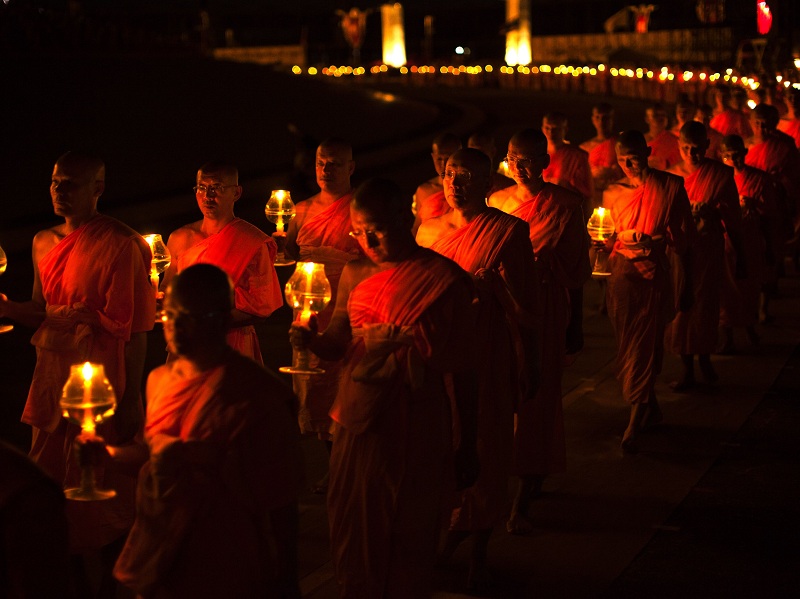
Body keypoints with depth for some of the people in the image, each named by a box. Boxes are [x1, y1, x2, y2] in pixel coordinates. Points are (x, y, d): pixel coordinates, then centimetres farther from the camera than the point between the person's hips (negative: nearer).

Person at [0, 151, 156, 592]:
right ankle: (73, 581, 33)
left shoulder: (120, 245, -13)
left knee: (104, 496, 3)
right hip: (51, 380, 7)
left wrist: (130, 399, -15)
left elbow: (134, 329, -14)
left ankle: (112, 581, 23)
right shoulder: (44, 243, 9)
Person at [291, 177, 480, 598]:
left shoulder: (445, 279, -8)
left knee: (406, 546, 6)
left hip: (414, 436, -5)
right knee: (351, 538, 13)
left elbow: (461, 371, -6)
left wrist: (466, 448, -3)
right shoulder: (355, 274, 7)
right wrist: (310, 340, -9)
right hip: (356, 425, 5)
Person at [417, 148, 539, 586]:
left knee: (481, 449, 6)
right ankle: (452, 528, 32)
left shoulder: (507, 231, -7)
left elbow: (522, 307, -7)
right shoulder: (428, 230, 9)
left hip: (485, 359, -4)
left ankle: (478, 548, 23)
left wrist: (526, 371, -7)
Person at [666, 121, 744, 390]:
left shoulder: (721, 174, -3)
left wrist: (739, 257, 3)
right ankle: (687, 369, 13)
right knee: (681, 306, 2)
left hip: (709, 249, -2)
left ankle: (705, 358, 28)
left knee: (706, 305, 4)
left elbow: (732, 218, 1)